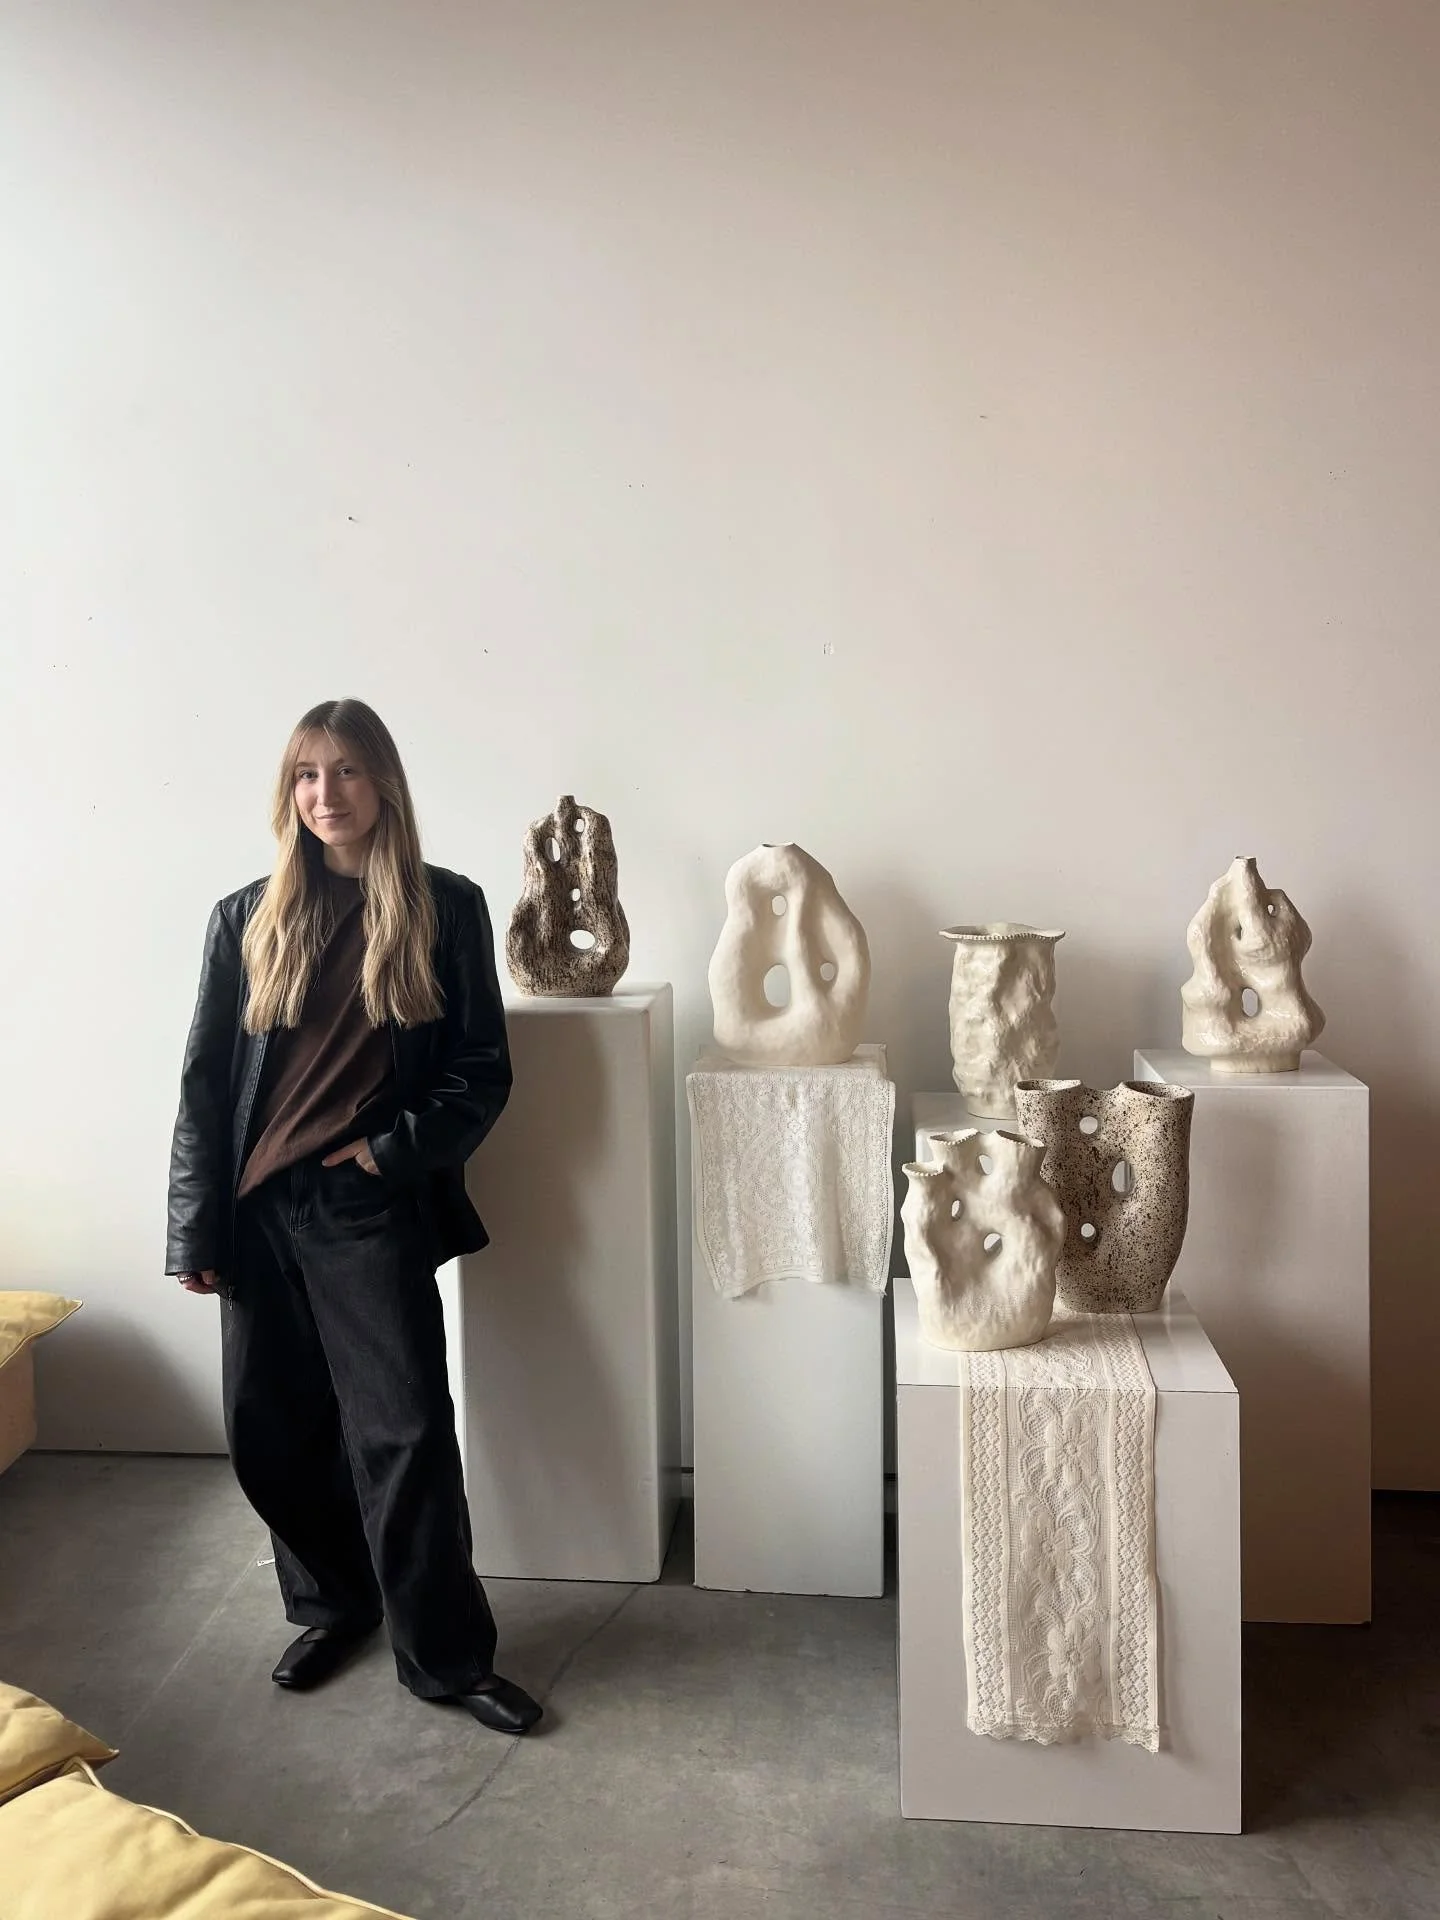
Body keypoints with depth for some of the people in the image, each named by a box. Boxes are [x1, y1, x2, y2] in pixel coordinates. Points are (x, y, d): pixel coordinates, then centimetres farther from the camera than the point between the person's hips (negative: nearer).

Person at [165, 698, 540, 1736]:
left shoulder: (445, 908, -2)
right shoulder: (248, 918, 3)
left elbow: (483, 1069, 0)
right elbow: (204, 1079, 4)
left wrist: (398, 1148, -12)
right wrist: (197, 1228, 1)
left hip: (373, 1210, -3)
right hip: (259, 1210, 3)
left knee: (406, 1430, -3)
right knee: (274, 1427, 11)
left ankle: (448, 1656, 14)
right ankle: (335, 1604, 34)